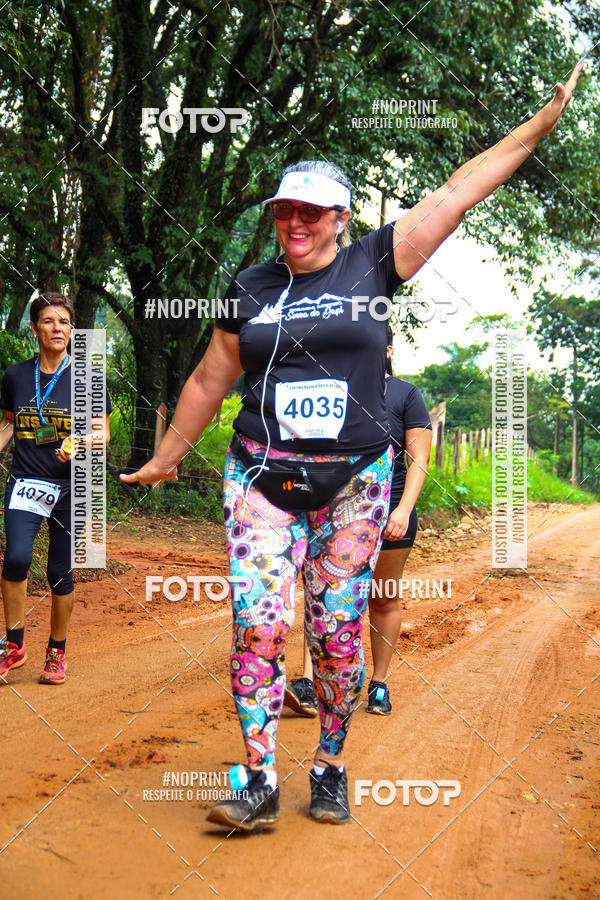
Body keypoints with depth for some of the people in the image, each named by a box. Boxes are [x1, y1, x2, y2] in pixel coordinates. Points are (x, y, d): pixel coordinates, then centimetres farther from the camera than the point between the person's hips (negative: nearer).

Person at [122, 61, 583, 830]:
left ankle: (329, 768, 20)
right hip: (261, 477, 1)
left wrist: (543, 122, 4)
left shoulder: (374, 263, 3)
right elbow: (209, 380, 17)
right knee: (257, 624, -8)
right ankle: (259, 782, 1)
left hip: (354, 481, -1)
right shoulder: (250, 289, 9)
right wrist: (166, 457, 23)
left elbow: (458, 192, 3)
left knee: (337, 631, 3)